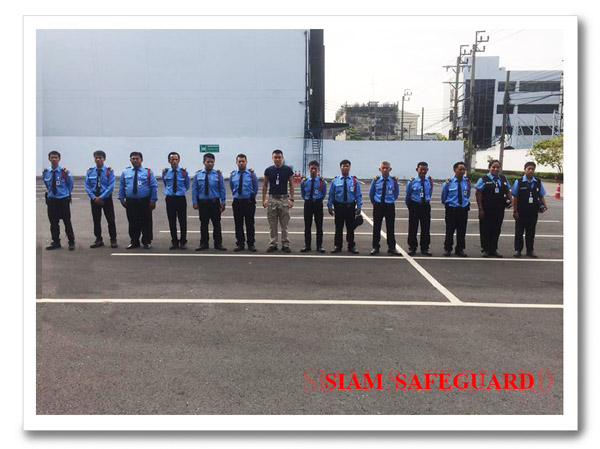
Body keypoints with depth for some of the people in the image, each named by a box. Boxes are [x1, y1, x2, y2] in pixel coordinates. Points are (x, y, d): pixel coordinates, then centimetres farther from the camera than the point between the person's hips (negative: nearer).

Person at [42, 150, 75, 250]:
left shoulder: (65, 171, -9)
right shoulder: (45, 172, 2)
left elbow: (70, 184, 4)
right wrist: (50, 192, 13)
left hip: (63, 200, -3)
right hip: (51, 200, 4)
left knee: (67, 222, 0)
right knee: (53, 222, 8)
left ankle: (71, 242, 8)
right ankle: (56, 242, 18)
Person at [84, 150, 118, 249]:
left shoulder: (109, 171, -7)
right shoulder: (90, 171, 1)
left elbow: (111, 187, -12)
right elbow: (87, 186, 0)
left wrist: (101, 197, -16)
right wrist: (94, 197, -11)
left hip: (106, 199, -3)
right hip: (94, 199, 3)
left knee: (110, 220, 2)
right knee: (96, 220, 9)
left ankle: (113, 240, 11)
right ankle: (98, 240, 20)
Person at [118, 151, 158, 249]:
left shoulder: (148, 172, 0)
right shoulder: (125, 172, 8)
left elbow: (154, 187, -2)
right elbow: (121, 187, 13)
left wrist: (153, 200, -7)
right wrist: (121, 199, 7)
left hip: (145, 202, -2)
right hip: (130, 202, 2)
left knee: (146, 223, 5)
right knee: (132, 223, 8)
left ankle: (147, 242, 17)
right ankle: (134, 242, 19)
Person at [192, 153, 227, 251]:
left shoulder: (218, 175, 0)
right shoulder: (198, 175, 2)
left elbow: (222, 189, 1)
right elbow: (194, 189, 5)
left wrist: (223, 203, -2)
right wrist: (195, 202, -1)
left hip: (215, 202, -1)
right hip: (202, 203, 1)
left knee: (217, 223, 4)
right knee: (203, 224, 7)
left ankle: (218, 244, 14)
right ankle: (204, 244, 17)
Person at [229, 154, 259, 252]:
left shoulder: (251, 173, -2)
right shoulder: (233, 175, 5)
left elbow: (256, 187, 9)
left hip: (249, 202, -2)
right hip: (237, 202, 2)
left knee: (250, 224, 3)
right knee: (238, 224, 5)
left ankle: (251, 244, 11)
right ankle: (240, 244, 14)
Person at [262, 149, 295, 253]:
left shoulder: (288, 170, -3)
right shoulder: (268, 170, 1)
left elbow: (291, 185, 1)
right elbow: (265, 185, 7)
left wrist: (291, 199, -6)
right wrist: (264, 199, 1)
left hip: (284, 199, -1)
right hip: (272, 199, 1)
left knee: (284, 224, 3)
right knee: (272, 224, 6)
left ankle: (285, 244, 11)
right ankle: (273, 244, 14)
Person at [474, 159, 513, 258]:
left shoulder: (503, 179, 9)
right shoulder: (483, 179, -5)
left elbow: (508, 191, 17)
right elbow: (478, 194, -7)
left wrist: (511, 201, -2)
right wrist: (480, 209, -12)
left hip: (499, 210, 5)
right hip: (487, 210, -4)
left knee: (496, 230, 9)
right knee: (485, 230, 3)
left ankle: (493, 250, 19)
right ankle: (485, 250, 12)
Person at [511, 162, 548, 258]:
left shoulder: (538, 182, 6)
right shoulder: (518, 182, -3)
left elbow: (541, 196, 11)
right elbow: (515, 197, -3)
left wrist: (544, 206, -6)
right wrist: (515, 211, -6)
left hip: (533, 212, 3)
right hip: (521, 212, -3)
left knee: (531, 232, 10)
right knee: (519, 231, 6)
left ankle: (530, 251, 19)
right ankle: (517, 250, 14)